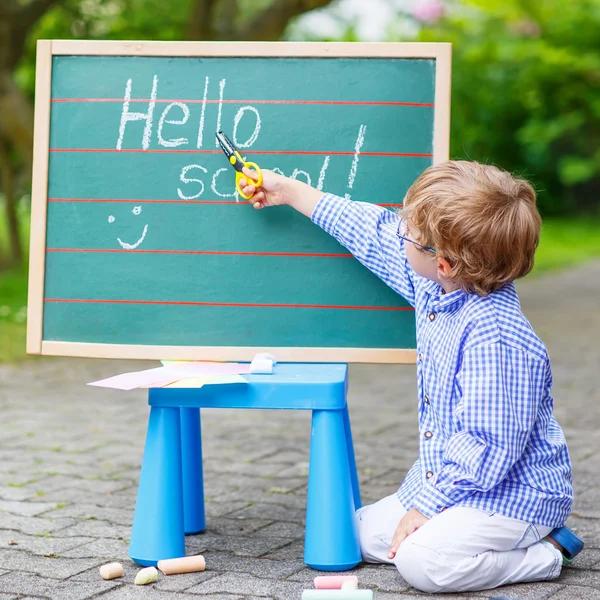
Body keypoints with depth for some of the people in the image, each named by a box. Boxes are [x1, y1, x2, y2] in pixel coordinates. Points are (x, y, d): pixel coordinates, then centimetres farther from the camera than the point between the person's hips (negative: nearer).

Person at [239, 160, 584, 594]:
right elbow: (376, 233, 15)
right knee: (366, 534, 10)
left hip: (515, 491, -10)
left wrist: (426, 505, -23)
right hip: (449, 476, 10)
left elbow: (488, 448, -30)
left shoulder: (496, 336, -31)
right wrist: (291, 192, 22)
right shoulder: (435, 288, -2)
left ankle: (546, 555, -6)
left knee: (422, 560, -28)